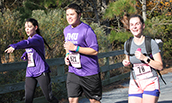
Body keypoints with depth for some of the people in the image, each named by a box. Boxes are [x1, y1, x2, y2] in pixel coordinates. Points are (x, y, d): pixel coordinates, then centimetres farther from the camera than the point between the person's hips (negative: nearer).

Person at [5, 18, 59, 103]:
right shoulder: (29, 38, 14)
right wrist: (24, 56, 1)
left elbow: (27, 43, -33)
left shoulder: (38, 39, -13)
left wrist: (14, 46, -52)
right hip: (30, 73, 7)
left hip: (41, 72, -7)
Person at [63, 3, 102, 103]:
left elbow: (95, 51, -18)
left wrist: (75, 48, -21)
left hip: (89, 72, -6)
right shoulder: (66, 30, 9)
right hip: (73, 72, 6)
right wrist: (67, 55, 5)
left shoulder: (87, 30, -14)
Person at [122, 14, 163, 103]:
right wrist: (126, 63, -1)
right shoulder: (127, 44, 4)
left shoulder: (151, 43, -8)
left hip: (151, 83, -3)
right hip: (135, 84, 3)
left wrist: (144, 58, -21)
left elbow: (160, 66, -9)